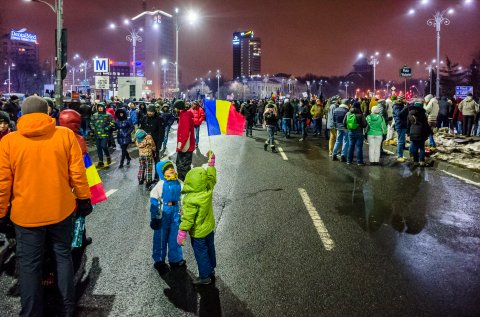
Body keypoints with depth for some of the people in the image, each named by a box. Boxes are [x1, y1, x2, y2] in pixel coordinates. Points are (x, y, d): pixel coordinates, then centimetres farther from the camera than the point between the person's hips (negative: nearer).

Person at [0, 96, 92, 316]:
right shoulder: (66, 135, -6)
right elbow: (78, 172, -5)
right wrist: (83, 199, 7)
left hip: (27, 214, -1)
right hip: (60, 210, 1)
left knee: (29, 264, 10)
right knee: (63, 256, 16)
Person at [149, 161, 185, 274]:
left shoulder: (177, 183, 0)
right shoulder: (160, 185, -15)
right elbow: (154, 201, -10)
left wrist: (180, 214, 17)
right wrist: (154, 218, -9)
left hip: (175, 213, 5)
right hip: (163, 214, -4)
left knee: (175, 237, 13)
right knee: (160, 238, 9)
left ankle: (175, 259, 28)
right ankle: (159, 261, 25)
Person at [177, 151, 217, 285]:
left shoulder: (191, 200, -33)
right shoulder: (208, 190, -16)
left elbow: (187, 219, -27)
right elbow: (211, 177, 4)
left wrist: (182, 234, -16)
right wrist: (211, 162, 9)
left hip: (198, 233, -7)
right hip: (210, 228, 7)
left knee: (201, 253, 12)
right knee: (210, 249, 25)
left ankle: (205, 276, 27)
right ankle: (211, 270, 45)